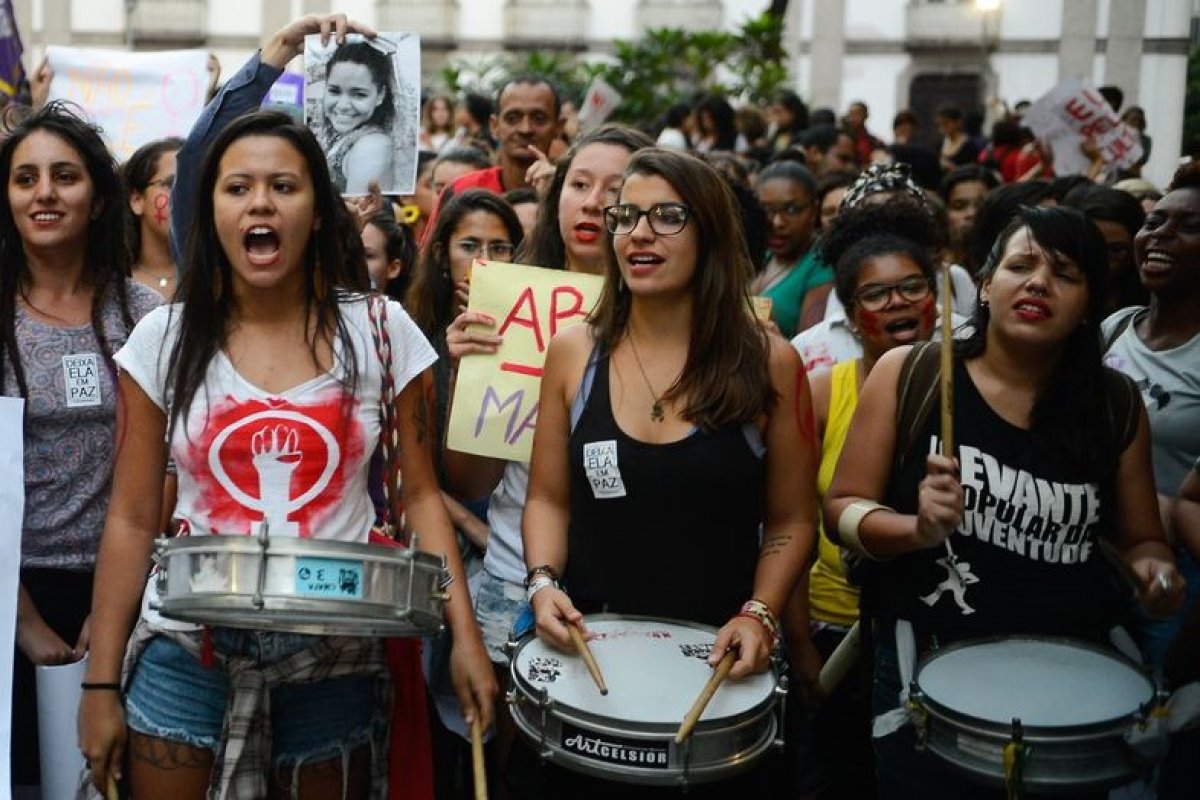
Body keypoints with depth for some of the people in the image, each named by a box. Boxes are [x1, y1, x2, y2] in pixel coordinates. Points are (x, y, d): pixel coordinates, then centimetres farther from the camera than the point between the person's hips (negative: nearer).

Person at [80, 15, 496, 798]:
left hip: (334, 656, 0)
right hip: (188, 650, 1)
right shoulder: (164, 339, -2)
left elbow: (421, 495, 1)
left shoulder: (380, 329, -4)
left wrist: (465, 633, -7)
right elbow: (132, 520, 2)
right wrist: (102, 680, 1)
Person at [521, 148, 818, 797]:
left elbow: (791, 520, -1)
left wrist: (759, 613, -15)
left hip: (718, 655, -1)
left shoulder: (768, 363, -6)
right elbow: (548, 499, 5)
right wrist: (543, 582, -11)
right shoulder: (574, 352, -1)